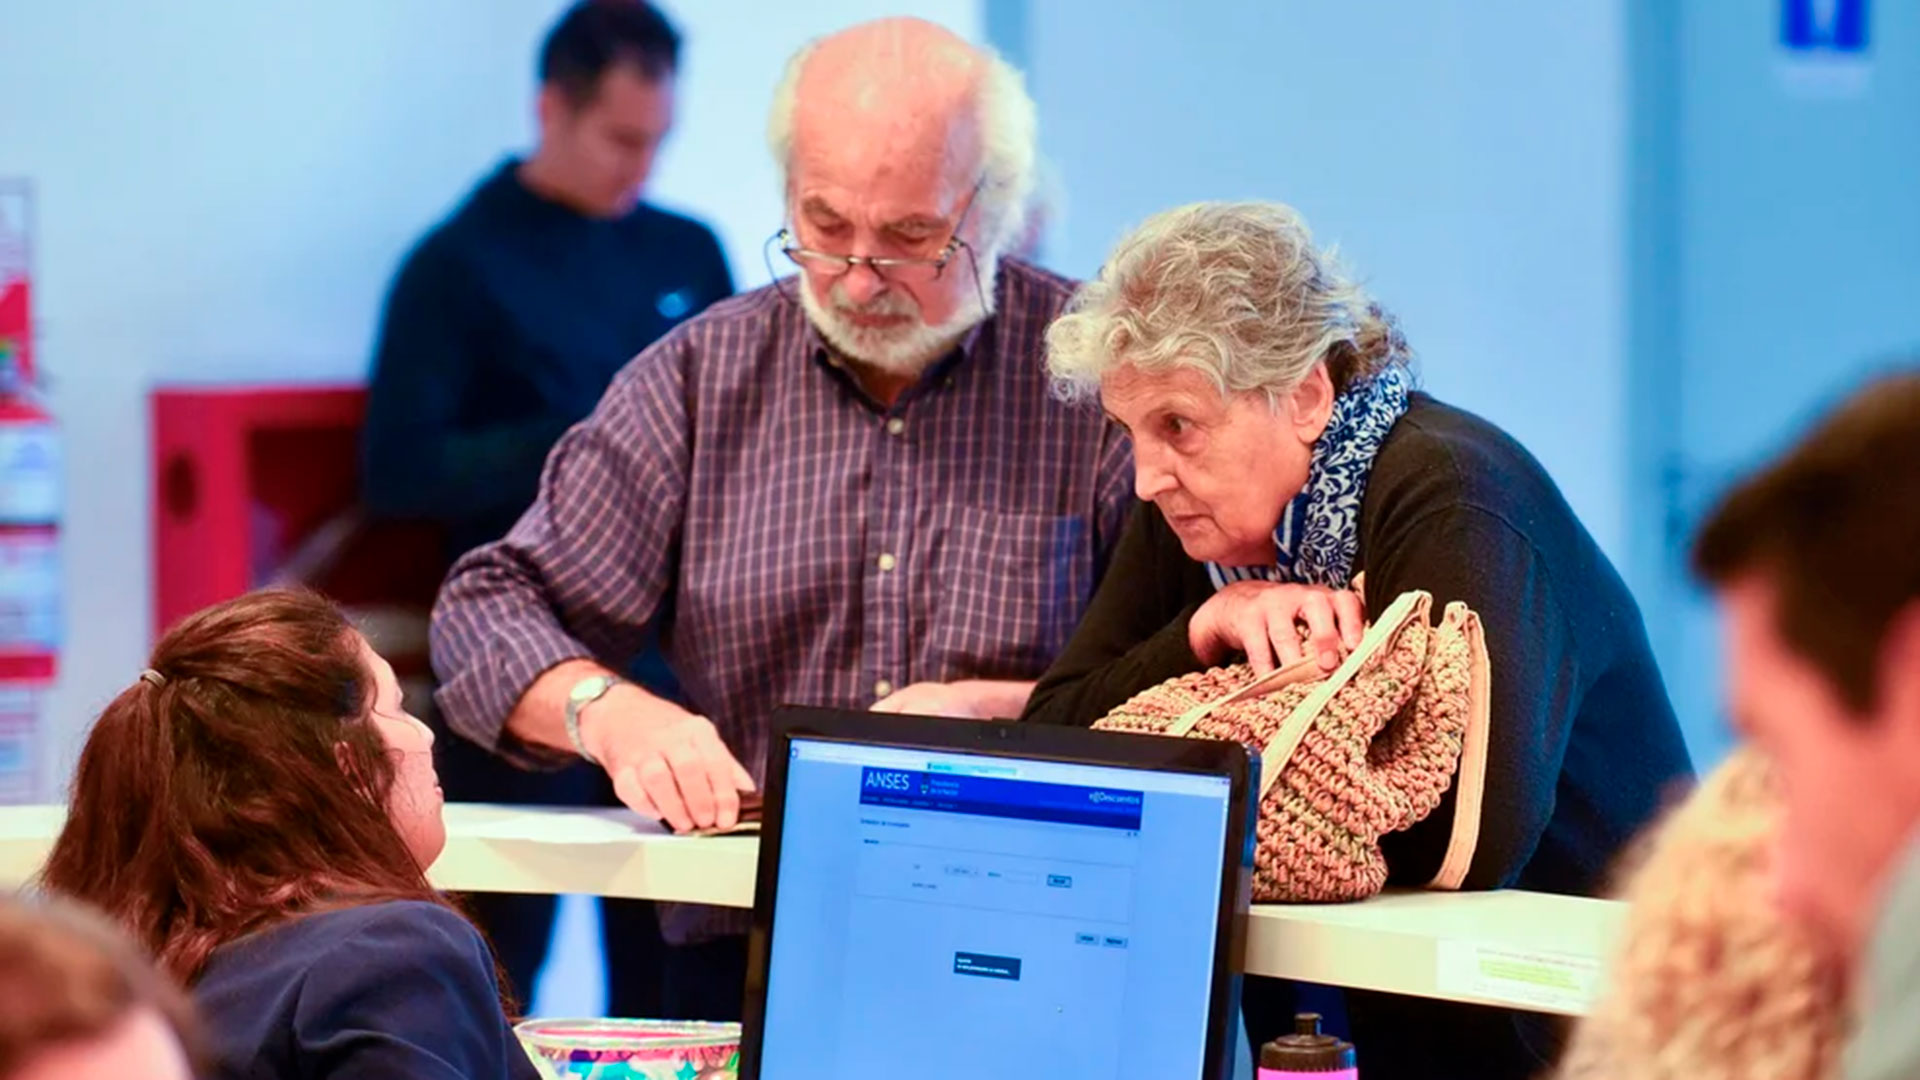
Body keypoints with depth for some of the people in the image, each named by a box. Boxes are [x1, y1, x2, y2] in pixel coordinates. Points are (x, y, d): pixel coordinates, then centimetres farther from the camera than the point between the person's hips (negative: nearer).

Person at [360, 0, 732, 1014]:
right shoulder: (459, 266, -3)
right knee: (492, 983, -3)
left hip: (675, 655, 5)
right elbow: (397, 472, -11)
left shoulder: (689, 254, 13)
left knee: (679, 980, 5)